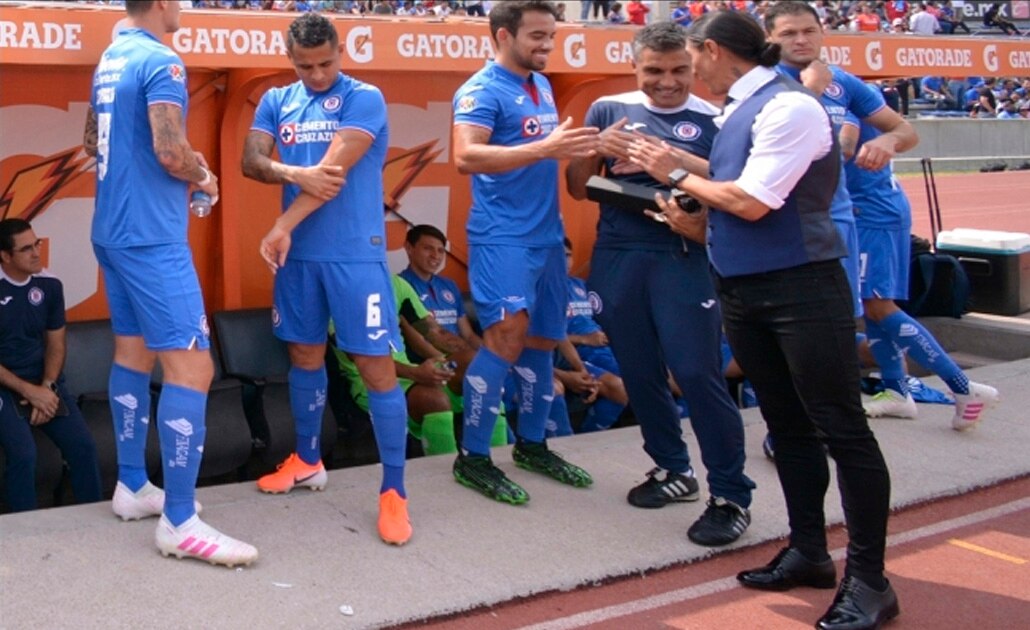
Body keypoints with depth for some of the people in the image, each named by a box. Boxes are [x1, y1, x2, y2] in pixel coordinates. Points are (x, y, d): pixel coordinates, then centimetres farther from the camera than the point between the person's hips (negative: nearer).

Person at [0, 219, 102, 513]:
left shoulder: (50, 285, 2)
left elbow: (55, 344, 8)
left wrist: (46, 387, -9)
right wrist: (29, 391, -17)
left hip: (43, 383, 4)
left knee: (83, 445, -15)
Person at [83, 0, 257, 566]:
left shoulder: (109, 60, 14)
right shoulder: (161, 62, -15)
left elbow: (93, 143, 24)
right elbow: (171, 152, -24)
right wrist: (203, 177, -4)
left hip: (112, 230, 10)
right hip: (151, 237, -10)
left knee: (133, 352, 16)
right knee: (191, 366, -11)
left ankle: (132, 487, 25)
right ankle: (179, 523, -10)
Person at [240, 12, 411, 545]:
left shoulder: (364, 99, -6)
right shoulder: (276, 101, 11)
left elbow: (335, 170, -16)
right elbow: (251, 162, -1)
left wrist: (282, 227, -15)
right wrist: (295, 173, -21)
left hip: (355, 254, -5)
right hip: (300, 253, 5)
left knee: (376, 366, -6)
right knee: (305, 355, 16)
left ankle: (393, 491, -1)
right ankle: (307, 461, 34)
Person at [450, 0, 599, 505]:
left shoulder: (542, 86, 14)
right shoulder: (481, 90, -11)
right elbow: (466, 157, -27)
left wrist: (578, 149, 8)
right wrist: (545, 149, -32)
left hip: (546, 235, 9)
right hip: (501, 235, -8)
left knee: (543, 338, 12)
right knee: (508, 334, -15)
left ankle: (531, 444, 27)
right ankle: (472, 458, -5)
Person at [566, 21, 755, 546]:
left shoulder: (713, 120, 3)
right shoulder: (609, 110, 10)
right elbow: (577, 188, 11)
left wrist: (673, 157, -18)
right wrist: (598, 149, -8)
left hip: (683, 257, -3)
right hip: (616, 256, 4)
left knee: (697, 373, -8)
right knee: (638, 370, 11)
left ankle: (731, 495, 1)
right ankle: (672, 469, 29)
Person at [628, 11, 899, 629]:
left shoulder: (789, 107, -16)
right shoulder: (738, 110, 11)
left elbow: (752, 203, -19)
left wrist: (678, 175, -8)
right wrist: (695, 221, 5)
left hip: (801, 289, -9)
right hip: (743, 290, 9)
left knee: (841, 429, -3)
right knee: (787, 426, 16)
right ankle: (809, 551, 29)